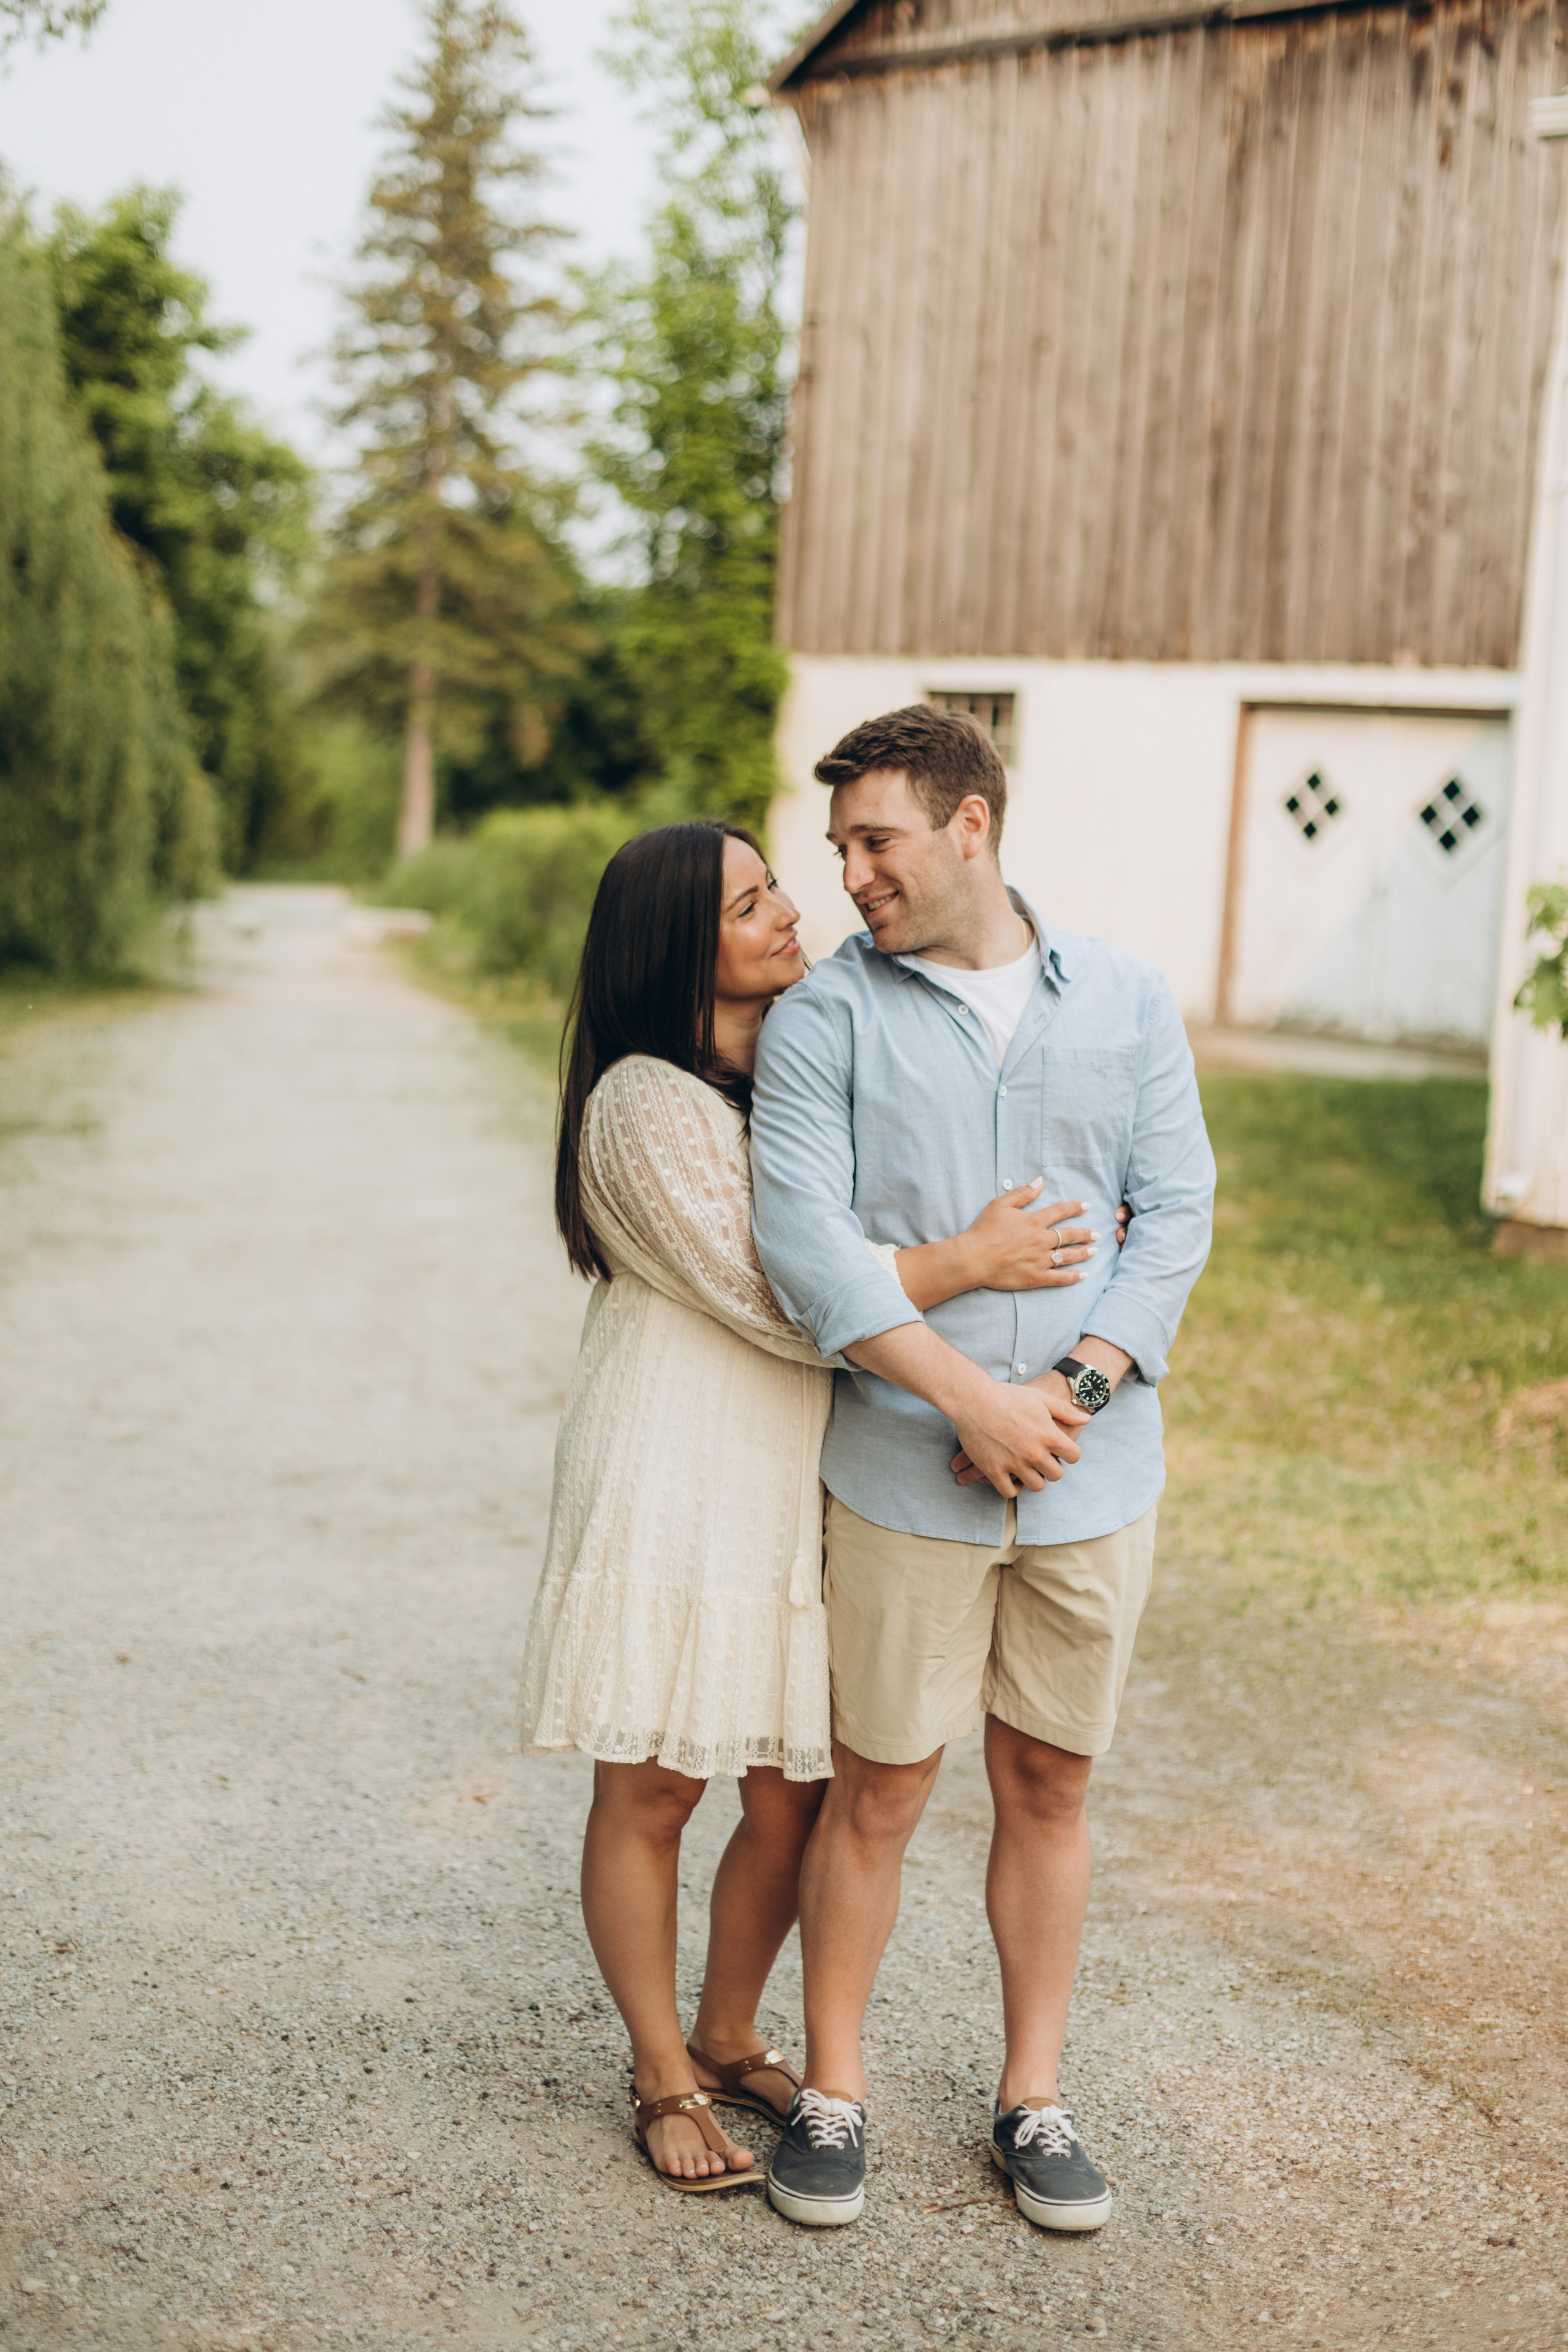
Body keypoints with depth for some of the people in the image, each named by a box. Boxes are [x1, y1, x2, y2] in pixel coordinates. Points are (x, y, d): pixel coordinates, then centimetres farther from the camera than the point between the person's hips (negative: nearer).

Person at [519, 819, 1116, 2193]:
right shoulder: (646, 1103, -14)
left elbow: (847, 1248, 18)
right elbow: (767, 1298, -18)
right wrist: (969, 1260, -19)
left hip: (798, 1484, 7)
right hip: (671, 1481, -7)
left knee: (798, 1794, 9)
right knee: (650, 1795, 6)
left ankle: (729, 2038, 31)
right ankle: (663, 2078, 23)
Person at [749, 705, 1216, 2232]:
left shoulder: (1124, 1002, 6)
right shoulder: (825, 1015, -2)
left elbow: (1177, 1209, 3)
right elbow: (802, 1233, -13)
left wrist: (1077, 1387, -12)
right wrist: (973, 1399, -20)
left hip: (1092, 1473, 2)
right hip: (904, 1477, -2)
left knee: (1048, 1786, 12)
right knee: (877, 1792, 5)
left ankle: (1034, 2099, 27)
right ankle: (831, 2092, 23)